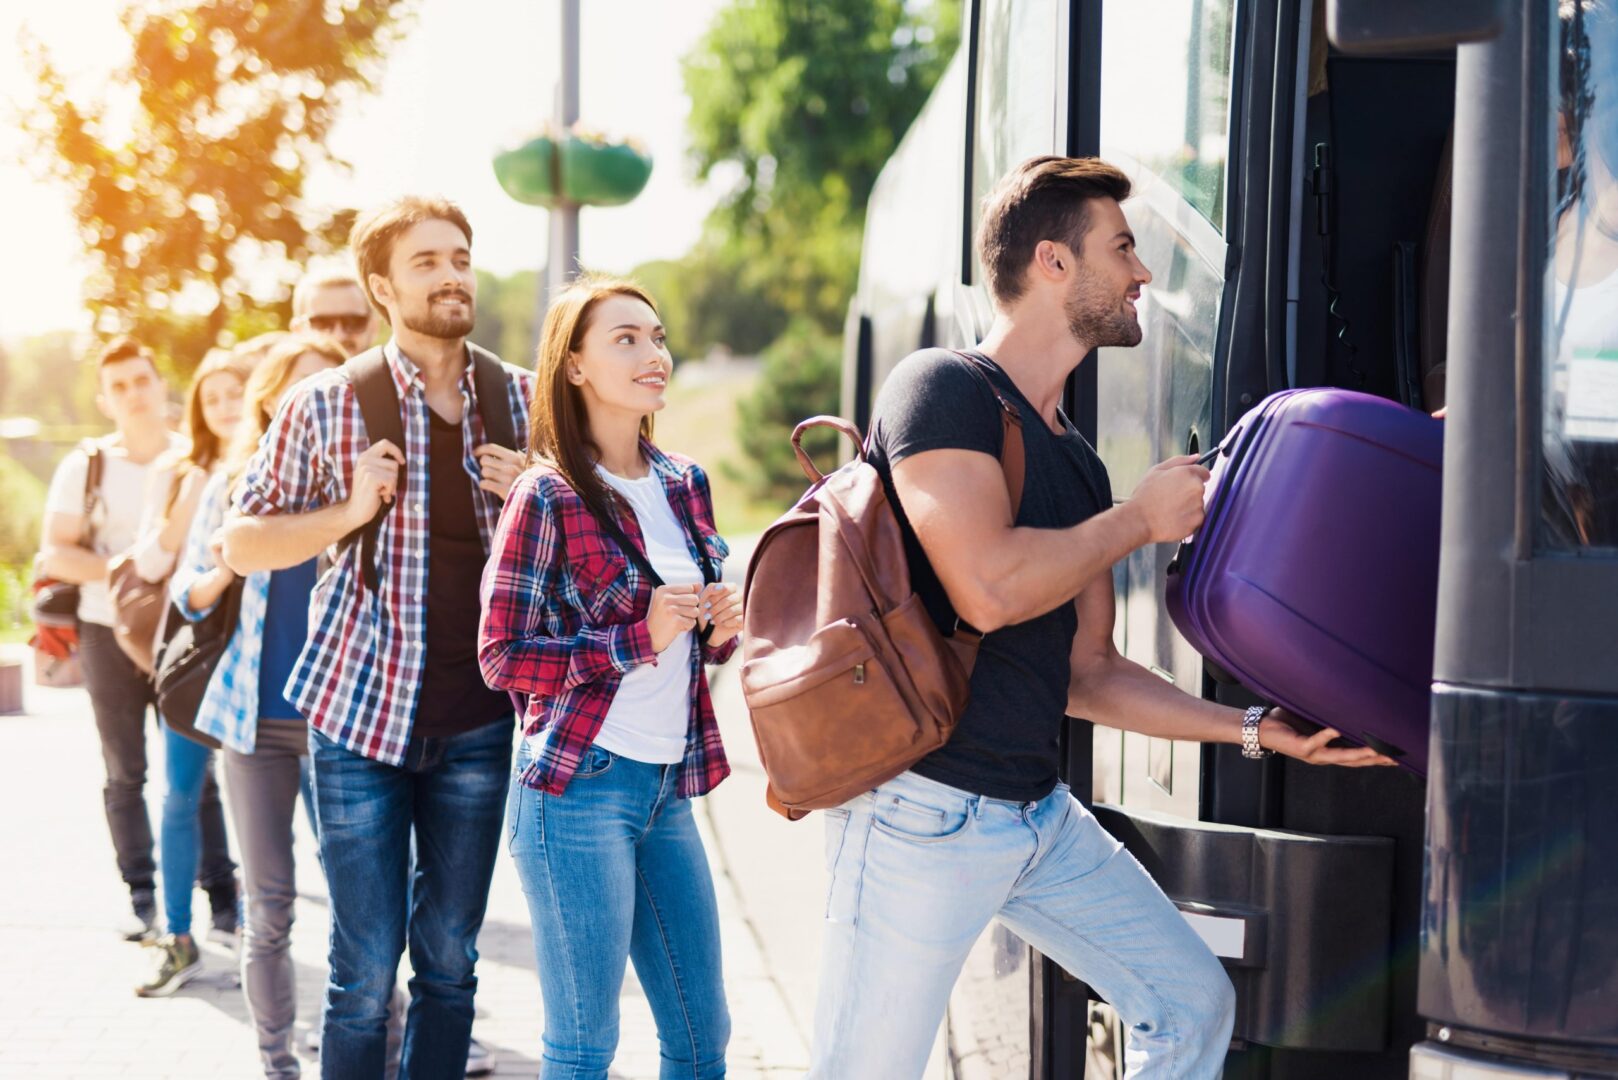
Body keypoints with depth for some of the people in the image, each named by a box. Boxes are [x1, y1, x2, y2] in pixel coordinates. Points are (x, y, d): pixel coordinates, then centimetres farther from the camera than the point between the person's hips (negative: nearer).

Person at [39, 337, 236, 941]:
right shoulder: (84, 467, 3)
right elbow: (55, 555, -2)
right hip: (108, 631, 1)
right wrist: (121, 566, -16)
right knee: (124, 772, 3)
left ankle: (221, 891, 1)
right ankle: (142, 900, 7)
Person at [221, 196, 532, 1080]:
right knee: (365, 969, 0)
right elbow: (240, 543, 2)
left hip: (477, 721, 3)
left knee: (449, 958, 11)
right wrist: (348, 512, -13)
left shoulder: (524, 400, 3)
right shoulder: (327, 406, -4)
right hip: (362, 709, -2)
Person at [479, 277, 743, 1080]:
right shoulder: (547, 494, -9)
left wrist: (721, 628, -1)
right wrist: (638, 638, -17)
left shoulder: (685, 485, 10)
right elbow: (501, 657, -11)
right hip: (580, 786, -6)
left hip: (669, 787, 7)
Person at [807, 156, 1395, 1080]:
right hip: (925, 810, -8)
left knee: (1194, 1004, 9)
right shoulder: (942, 389, -10)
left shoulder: (1074, 461, 15)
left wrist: (1259, 730, 13)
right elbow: (987, 587, -25)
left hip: (1042, 815, 9)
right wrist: (1144, 518, -11)